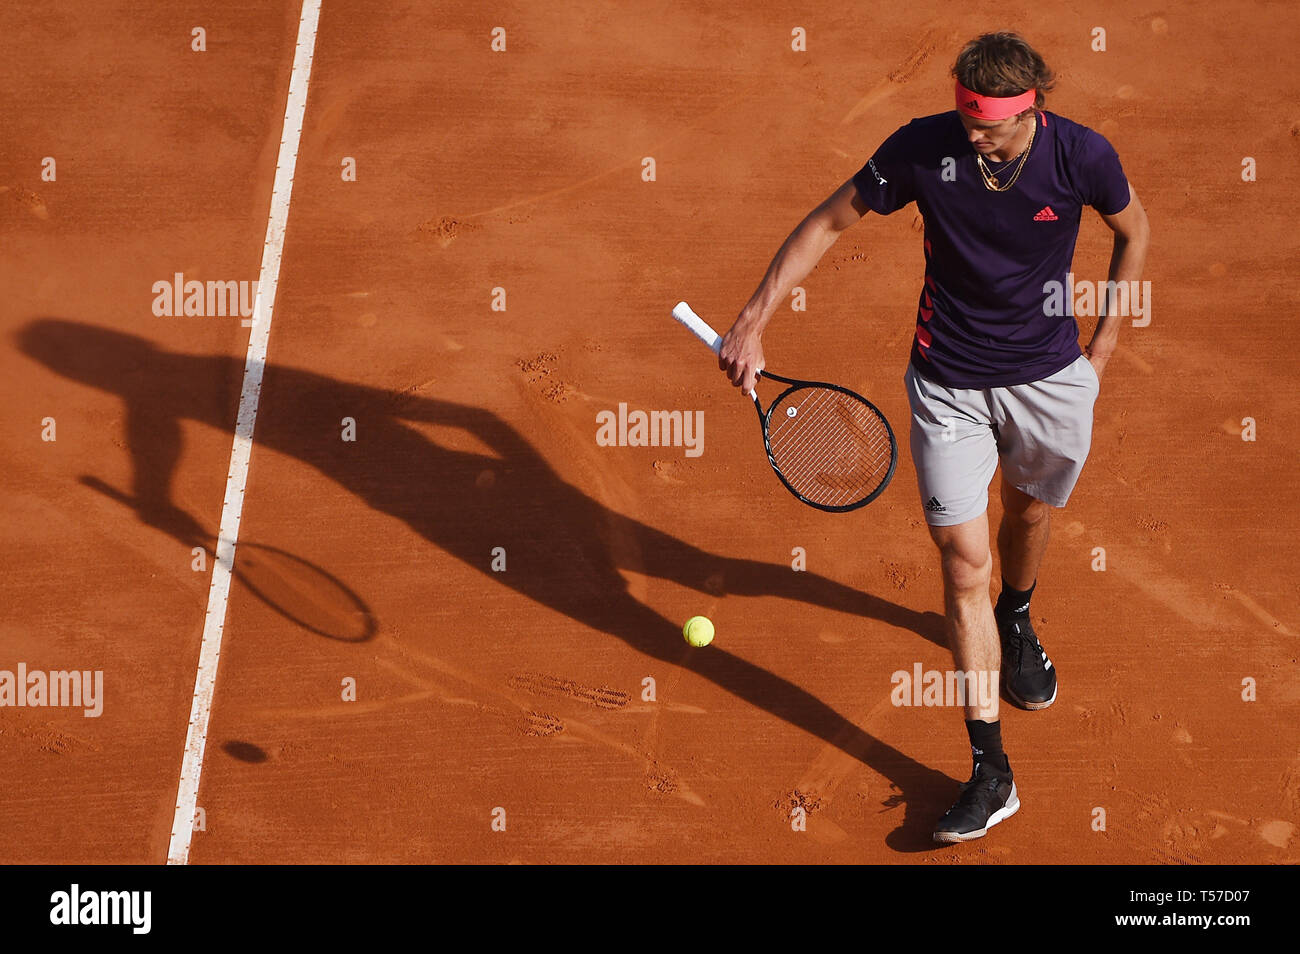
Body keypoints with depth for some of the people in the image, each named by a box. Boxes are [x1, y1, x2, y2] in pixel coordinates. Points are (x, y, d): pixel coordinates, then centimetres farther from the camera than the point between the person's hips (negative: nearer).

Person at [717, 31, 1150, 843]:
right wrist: (753, 321, -10)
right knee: (964, 562, -7)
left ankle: (1017, 622, 60)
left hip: (1051, 378, 1)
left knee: (1030, 512, 23)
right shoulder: (923, 148, -18)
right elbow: (829, 222, -5)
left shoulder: (1082, 156, -16)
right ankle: (991, 771, -4)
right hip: (949, 383, -1)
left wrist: (1103, 347, 5)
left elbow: (1134, 230, 5)